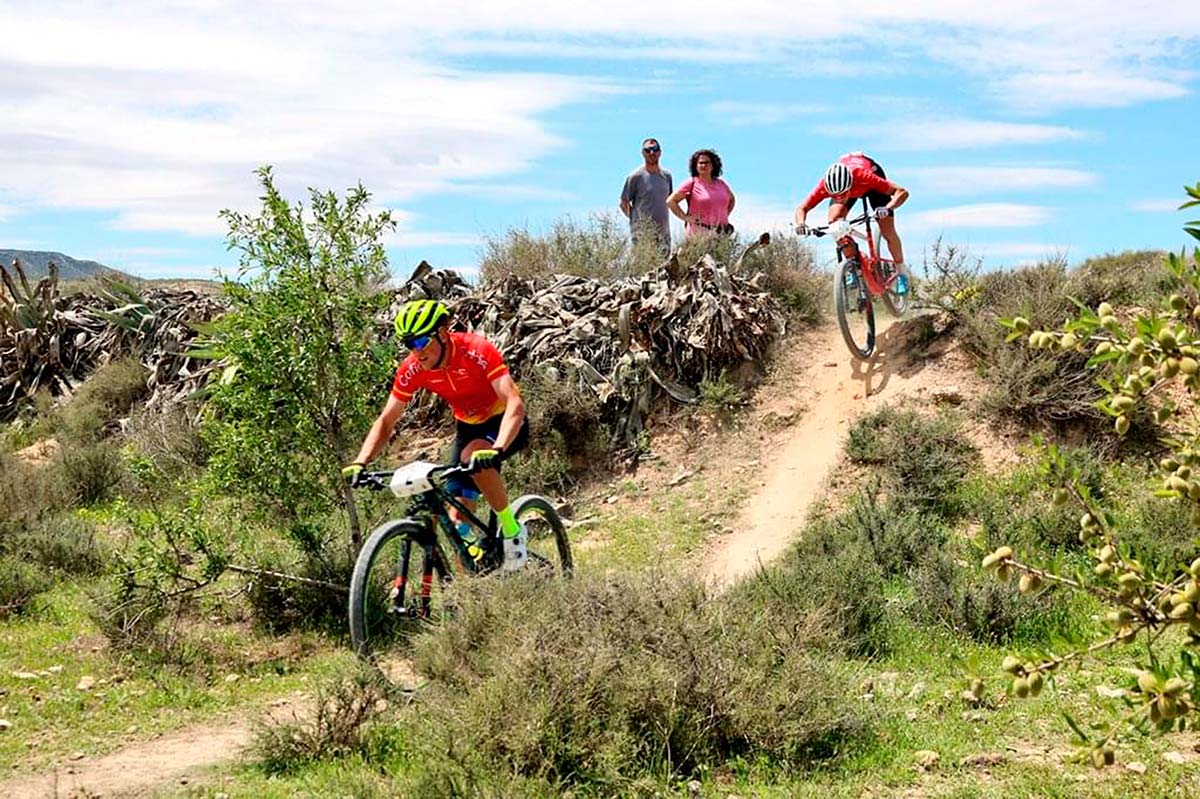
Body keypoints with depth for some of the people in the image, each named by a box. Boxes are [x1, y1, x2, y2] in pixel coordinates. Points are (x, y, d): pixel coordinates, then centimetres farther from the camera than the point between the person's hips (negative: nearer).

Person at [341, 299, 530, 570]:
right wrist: (360, 463, -23)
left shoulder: (477, 351, -30)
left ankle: (512, 530, -16)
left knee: (474, 456, -36)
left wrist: (496, 450, -53)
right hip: (468, 426, 5)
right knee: (459, 522, -5)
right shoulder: (412, 370, -16)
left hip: (505, 424, -5)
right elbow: (385, 421, -8)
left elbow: (515, 405, -37)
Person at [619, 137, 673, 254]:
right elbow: (624, 203, 0)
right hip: (642, 231, -5)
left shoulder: (666, 176, 12)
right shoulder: (635, 176, -4)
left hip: (663, 230, 5)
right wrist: (635, 219, -2)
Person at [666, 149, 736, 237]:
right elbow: (670, 201, -1)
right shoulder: (691, 183, 1)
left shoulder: (721, 184, 15)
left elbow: (732, 199, 35)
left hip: (721, 233, 5)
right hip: (699, 233, -5)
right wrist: (685, 217, -4)